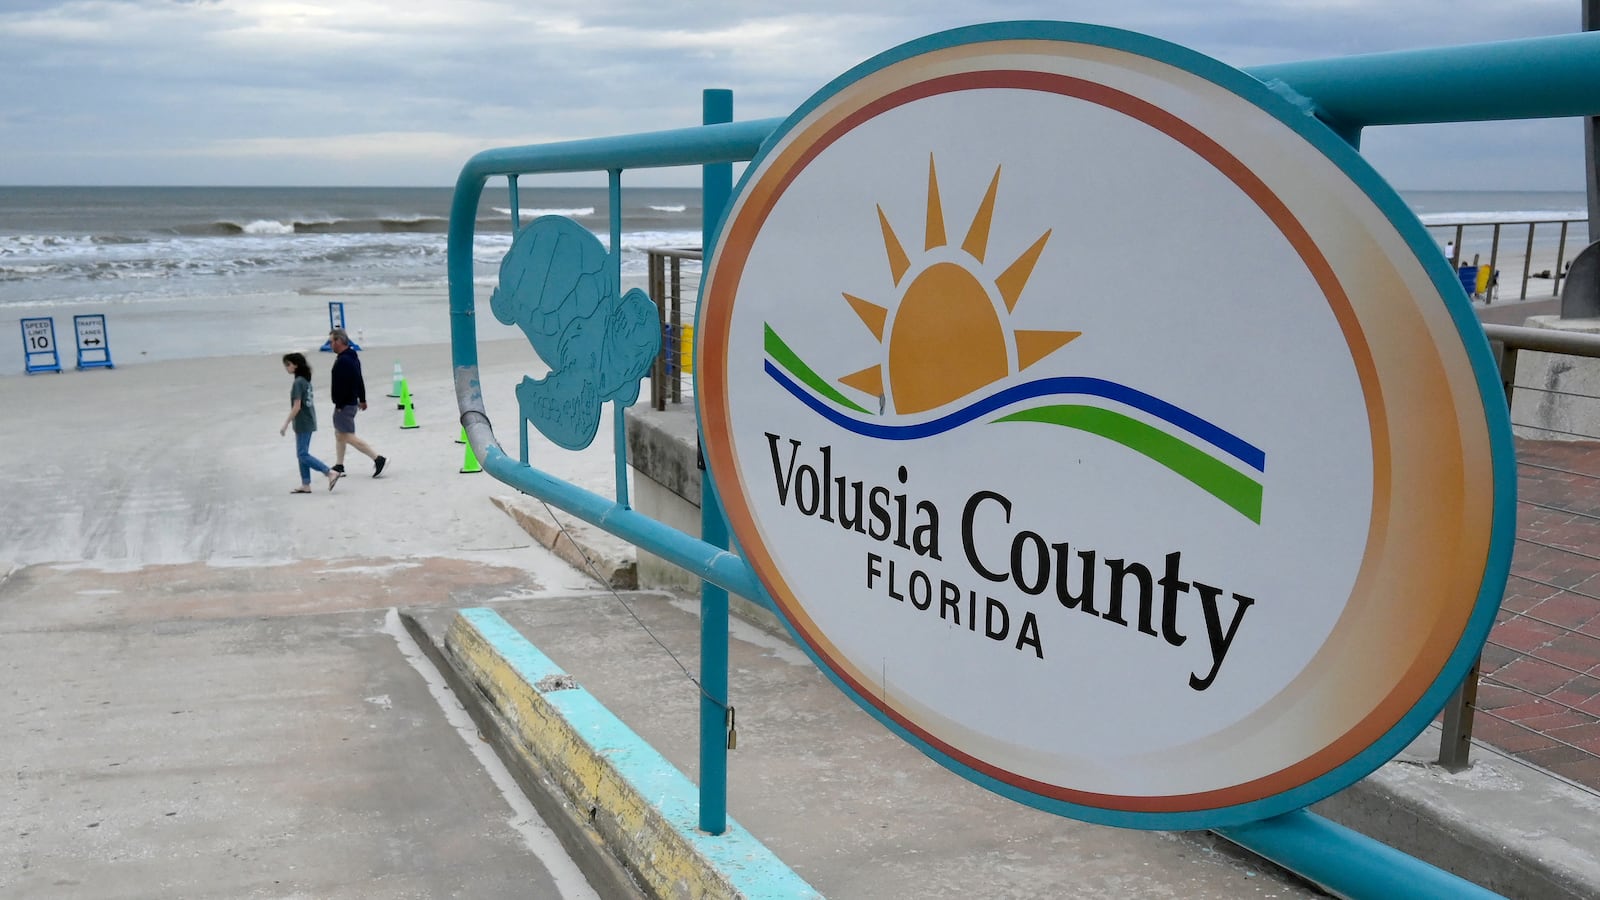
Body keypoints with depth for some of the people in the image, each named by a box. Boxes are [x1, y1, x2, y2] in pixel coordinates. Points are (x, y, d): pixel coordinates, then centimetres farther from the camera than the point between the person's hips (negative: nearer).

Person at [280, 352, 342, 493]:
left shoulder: (298, 382, -17)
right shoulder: (306, 380, 9)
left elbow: (296, 407, -20)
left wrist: (285, 425, -16)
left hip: (303, 424, -9)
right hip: (308, 422, 9)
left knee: (303, 455, -6)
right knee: (302, 454, 12)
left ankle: (331, 473, -11)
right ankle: (305, 485, 13)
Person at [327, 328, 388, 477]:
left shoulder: (343, 361, -22)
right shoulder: (353, 356, 11)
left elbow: (342, 385, -26)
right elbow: (359, 381, 19)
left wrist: (339, 405, -21)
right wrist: (362, 399, 24)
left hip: (345, 405, -11)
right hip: (351, 402, 11)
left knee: (348, 437, -8)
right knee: (339, 434, 18)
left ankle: (378, 459, -11)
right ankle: (339, 466, 25)